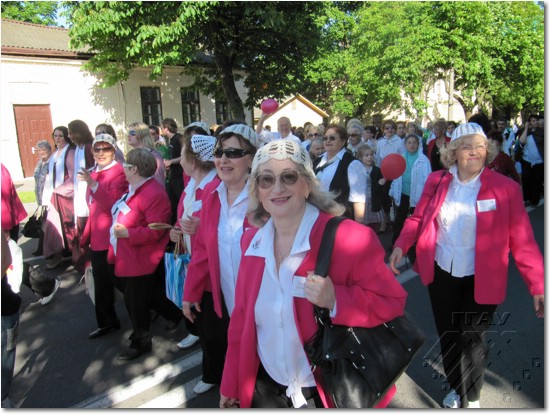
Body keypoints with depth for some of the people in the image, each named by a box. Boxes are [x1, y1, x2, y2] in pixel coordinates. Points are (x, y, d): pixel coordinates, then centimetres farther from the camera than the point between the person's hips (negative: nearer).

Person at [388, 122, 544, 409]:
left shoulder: (505, 188, -8)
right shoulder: (437, 181, -1)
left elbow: (522, 241, -8)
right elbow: (418, 218, 4)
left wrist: (538, 286, -10)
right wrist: (400, 245, -11)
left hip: (481, 280, -2)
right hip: (441, 273, 3)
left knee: (471, 339, 8)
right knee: (447, 336, 16)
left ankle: (471, 398, 36)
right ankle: (456, 387, 43)